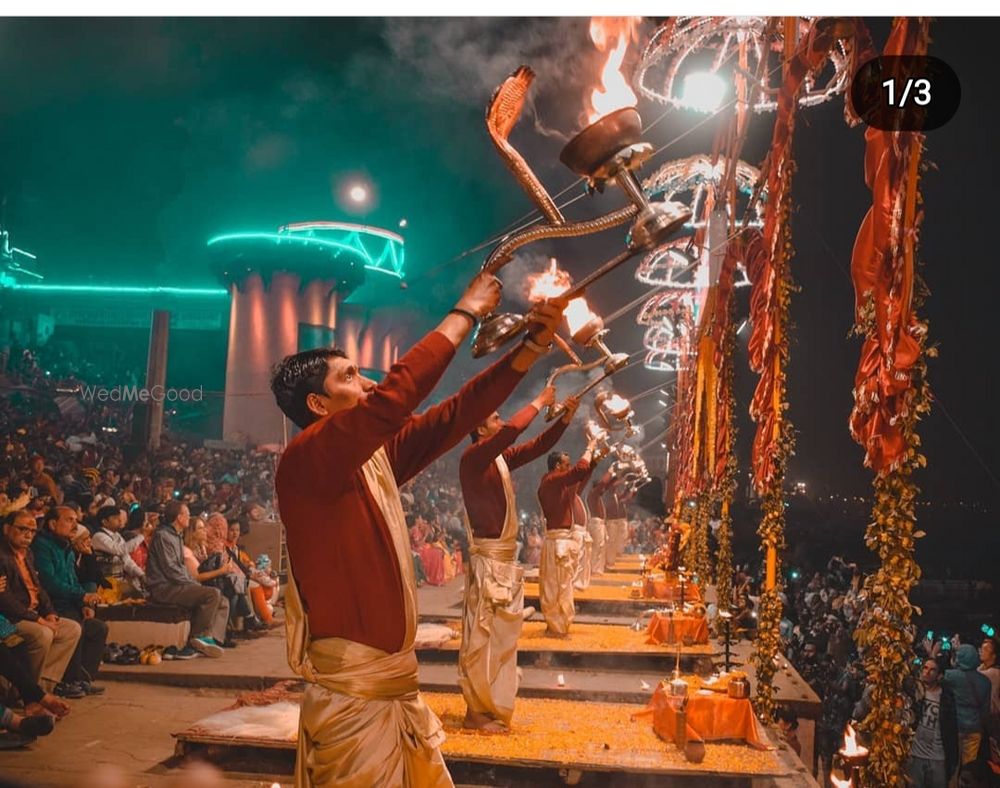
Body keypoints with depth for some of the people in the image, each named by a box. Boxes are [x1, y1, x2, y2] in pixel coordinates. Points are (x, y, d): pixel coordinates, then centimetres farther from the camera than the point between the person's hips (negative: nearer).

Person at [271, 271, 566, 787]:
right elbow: (396, 396, -29)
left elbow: (453, 416, 6)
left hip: (398, 686, 8)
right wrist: (466, 312, -18)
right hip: (354, 695, -8)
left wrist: (531, 347, -1)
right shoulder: (303, 462, -17)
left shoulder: (376, 458, 6)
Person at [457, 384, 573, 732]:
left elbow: (537, 446, 15)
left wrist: (565, 419, 4)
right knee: (481, 634, -5)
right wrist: (539, 402, -13)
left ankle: (491, 705, 22)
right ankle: (477, 711, 1)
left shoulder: (501, 458, 11)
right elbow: (512, 430, -25)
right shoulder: (473, 456, -12)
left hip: (506, 556, 9)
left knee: (502, 634, 14)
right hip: (488, 557, -9)